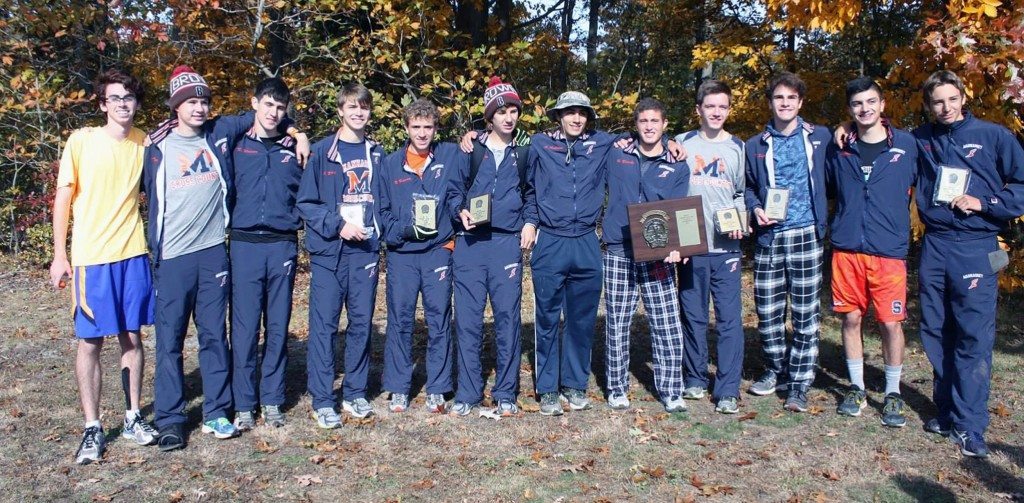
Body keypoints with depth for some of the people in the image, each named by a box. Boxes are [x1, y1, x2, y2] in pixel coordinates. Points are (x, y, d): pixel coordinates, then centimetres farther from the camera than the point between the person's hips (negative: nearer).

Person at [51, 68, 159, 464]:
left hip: (133, 255, 3)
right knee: (90, 341, 3)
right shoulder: (81, 140, -4)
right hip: (91, 258, -3)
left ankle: (133, 417, 21)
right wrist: (59, 256, -5)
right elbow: (63, 198, -1)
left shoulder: (144, 142, 5)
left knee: (132, 337, 9)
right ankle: (92, 428, 14)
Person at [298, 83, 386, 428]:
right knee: (324, 324, -2)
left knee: (361, 322, 8)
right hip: (329, 249, -3)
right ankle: (322, 401, 7)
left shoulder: (376, 154, 10)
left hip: (366, 248, 4)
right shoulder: (322, 151, -2)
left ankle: (355, 393, 21)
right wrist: (338, 225, -14)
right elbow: (306, 202, -3)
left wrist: (377, 229, 2)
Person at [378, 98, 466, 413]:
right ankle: (398, 389, 15)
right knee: (400, 321, 4)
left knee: (439, 322, 3)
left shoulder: (452, 156, 2)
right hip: (401, 255, 1)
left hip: (439, 252, -1)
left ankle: (437, 390, 14)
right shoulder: (391, 164, 6)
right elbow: (382, 210, 6)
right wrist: (405, 230, -9)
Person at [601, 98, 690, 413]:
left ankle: (671, 392, 11)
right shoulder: (616, 155, 8)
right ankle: (617, 389, 19)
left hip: (658, 257, 0)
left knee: (668, 326, -2)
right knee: (617, 325, 5)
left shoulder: (678, 167, 8)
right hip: (618, 255, 0)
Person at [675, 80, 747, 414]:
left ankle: (728, 390, 2)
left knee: (730, 319, -3)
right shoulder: (681, 144, 7)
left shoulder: (738, 148, 10)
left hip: (726, 247, 0)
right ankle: (695, 379, 22)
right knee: (693, 317, 7)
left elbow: (742, 194, 16)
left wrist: (739, 221, -2)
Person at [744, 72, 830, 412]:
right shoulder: (756, 146, 12)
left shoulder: (820, 138, 7)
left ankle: (799, 384, 10)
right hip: (768, 236, 2)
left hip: (806, 235, -2)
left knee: (805, 314, 0)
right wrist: (756, 209, -2)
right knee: (767, 311, 5)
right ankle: (776, 370, 26)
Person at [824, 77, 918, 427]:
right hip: (847, 249, 2)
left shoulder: (907, 145, 2)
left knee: (891, 322, 0)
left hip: (889, 250, -1)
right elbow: (825, 189, 19)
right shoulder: (839, 149, 6)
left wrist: (899, 225, 5)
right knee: (851, 319, 7)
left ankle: (893, 394, 18)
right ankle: (857, 388, 23)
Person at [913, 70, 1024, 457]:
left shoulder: (993, 136, 1)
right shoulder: (919, 140, 9)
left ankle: (969, 426, 0)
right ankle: (947, 411, 22)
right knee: (937, 335, 8)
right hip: (934, 248, 4)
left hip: (976, 248, -3)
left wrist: (984, 203, -11)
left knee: (974, 337, -6)